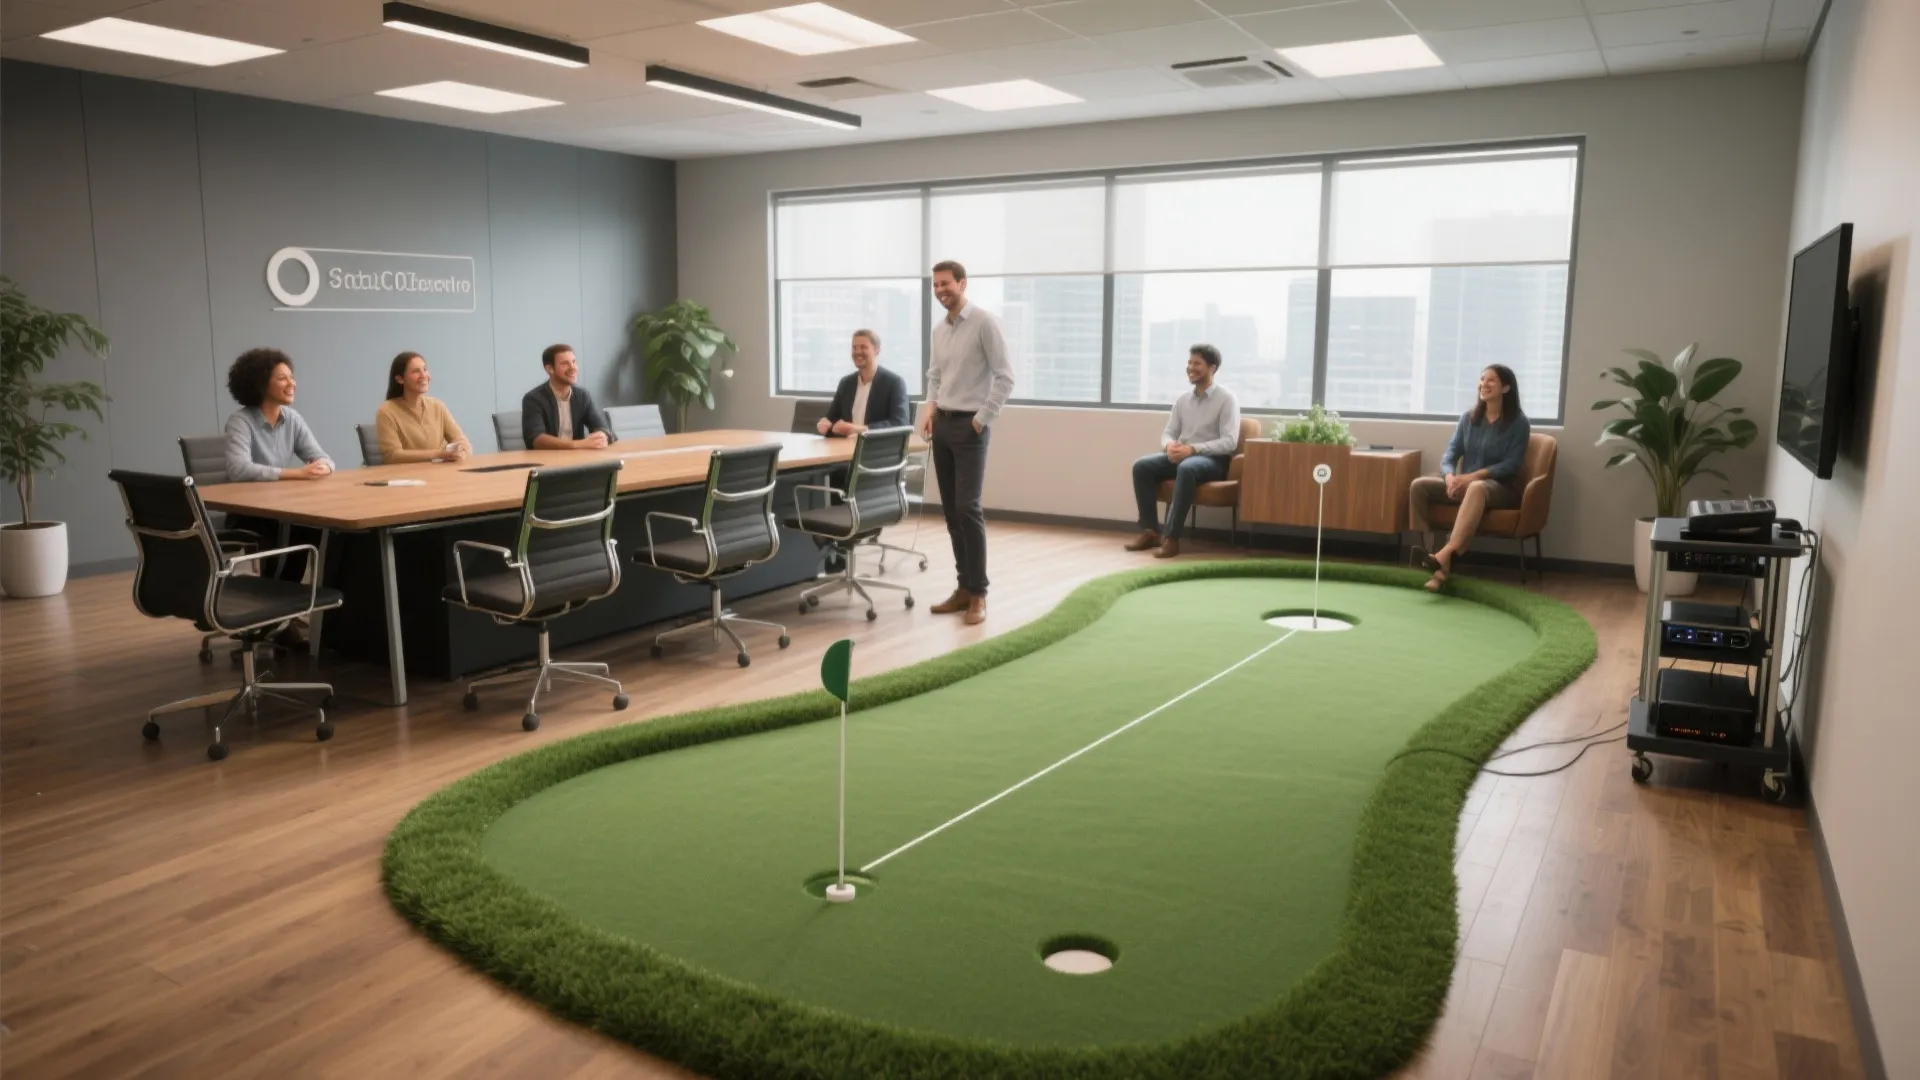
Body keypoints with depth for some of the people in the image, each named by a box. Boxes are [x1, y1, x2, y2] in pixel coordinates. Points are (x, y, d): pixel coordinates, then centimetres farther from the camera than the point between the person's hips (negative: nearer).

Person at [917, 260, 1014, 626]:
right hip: (942, 425, 7)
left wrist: (983, 419, -13)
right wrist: (930, 407, 6)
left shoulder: (984, 322, -9)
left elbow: (1005, 377, -12)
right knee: (950, 510, 8)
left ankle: (978, 593, -5)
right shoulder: (939, 329, 13)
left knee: (967, 508, -12)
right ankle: (964, 587, 16)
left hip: (968, 426, -7)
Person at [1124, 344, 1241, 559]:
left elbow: (1229, 442, -15)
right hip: (1181, 456, 6)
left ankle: (1171, 537, -37)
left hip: (1212, 459, -6)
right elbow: (1168, 432, 12)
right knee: (1142, 466, -19)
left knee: (1186, 468, -39)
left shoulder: (1226, 399, -6)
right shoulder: (1182, 400, 13)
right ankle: (1150, 531, -15)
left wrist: (1192, 448, -25)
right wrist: (1170, 445, -14)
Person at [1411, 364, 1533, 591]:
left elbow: (1511, 465, -11)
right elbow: (1450, 454, 4)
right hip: (1464, 484, 5)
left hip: (1499, 488, -5)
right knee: (1419, 485, -21)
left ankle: (1447, 555, -59)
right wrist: (1450, 476, -20)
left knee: (1477, 488, -42)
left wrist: (1474, 476, -24)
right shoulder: (1468, 417, 10)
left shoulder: (1518, 422, -3)